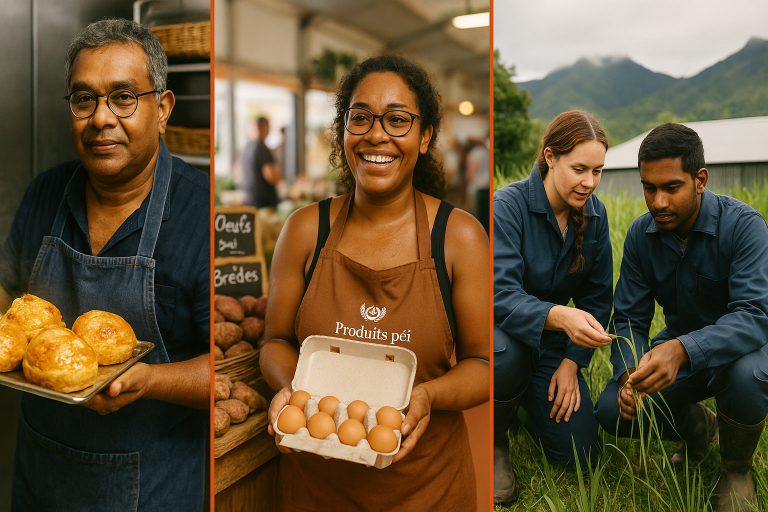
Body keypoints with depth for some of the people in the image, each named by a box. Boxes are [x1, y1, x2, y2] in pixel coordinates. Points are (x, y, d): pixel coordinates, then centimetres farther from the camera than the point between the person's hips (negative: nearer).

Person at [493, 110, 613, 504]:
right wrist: (559, 316, -49)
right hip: (501, 328, -4)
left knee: (579, 453, -5)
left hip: (551, 339, 4)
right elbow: (500, 294, -31)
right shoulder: (508, 204, -22)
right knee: (505, 357, -41)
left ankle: (530, 395, 26)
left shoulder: (594, 214, -5)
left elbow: (596, 295, 2)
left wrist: (572, 361, -8)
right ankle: (492, 440, -7)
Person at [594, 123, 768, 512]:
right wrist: (628, 373, -29)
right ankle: (699, 426, 16)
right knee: (611, 410, -18)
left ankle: (736, 468, -4)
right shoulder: (641, 234, -10)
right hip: (678, 346, 4)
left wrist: (681, 349, -52)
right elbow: (629, 318, -8)